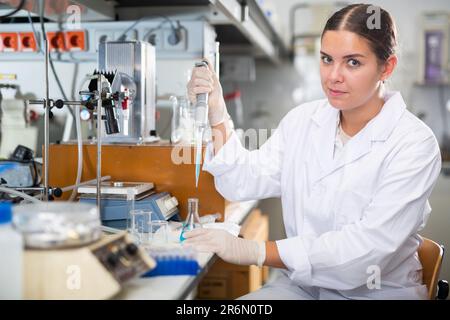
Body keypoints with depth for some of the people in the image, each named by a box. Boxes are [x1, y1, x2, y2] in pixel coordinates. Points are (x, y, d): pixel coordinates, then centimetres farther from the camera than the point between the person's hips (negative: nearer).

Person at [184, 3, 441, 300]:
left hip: (378, 292, -4)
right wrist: (217, 117, -16)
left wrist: (256, 251, -30)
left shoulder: (414, 144, -16)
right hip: (300, 284, 4)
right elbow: (245, 183, -2)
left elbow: (370, 243, -25)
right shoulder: (302, 120, 0)